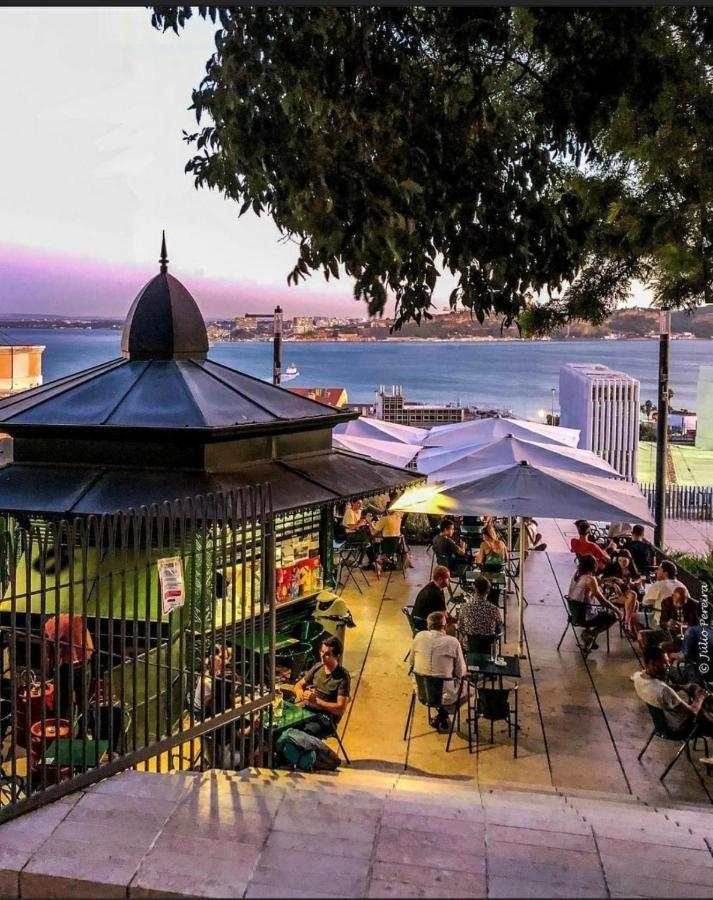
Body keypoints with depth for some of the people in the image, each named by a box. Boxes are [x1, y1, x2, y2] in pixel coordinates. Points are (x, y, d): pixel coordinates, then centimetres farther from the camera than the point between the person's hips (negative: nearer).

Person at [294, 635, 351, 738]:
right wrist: (300, 694, -8)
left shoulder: (343, 677, -11)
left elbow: (341, 709, -17)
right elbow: (299, 685, 16)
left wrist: (316, 700, -23)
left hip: (326, 719, -6)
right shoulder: (318, 667, 7)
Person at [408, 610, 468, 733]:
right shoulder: (453, 642, -15)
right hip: (444, 695, -5)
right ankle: (441, 717, 17)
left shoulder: (419, 637, -6)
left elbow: (411, 662, 8)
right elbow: (461, 672, -7)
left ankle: (441, 717, 28)